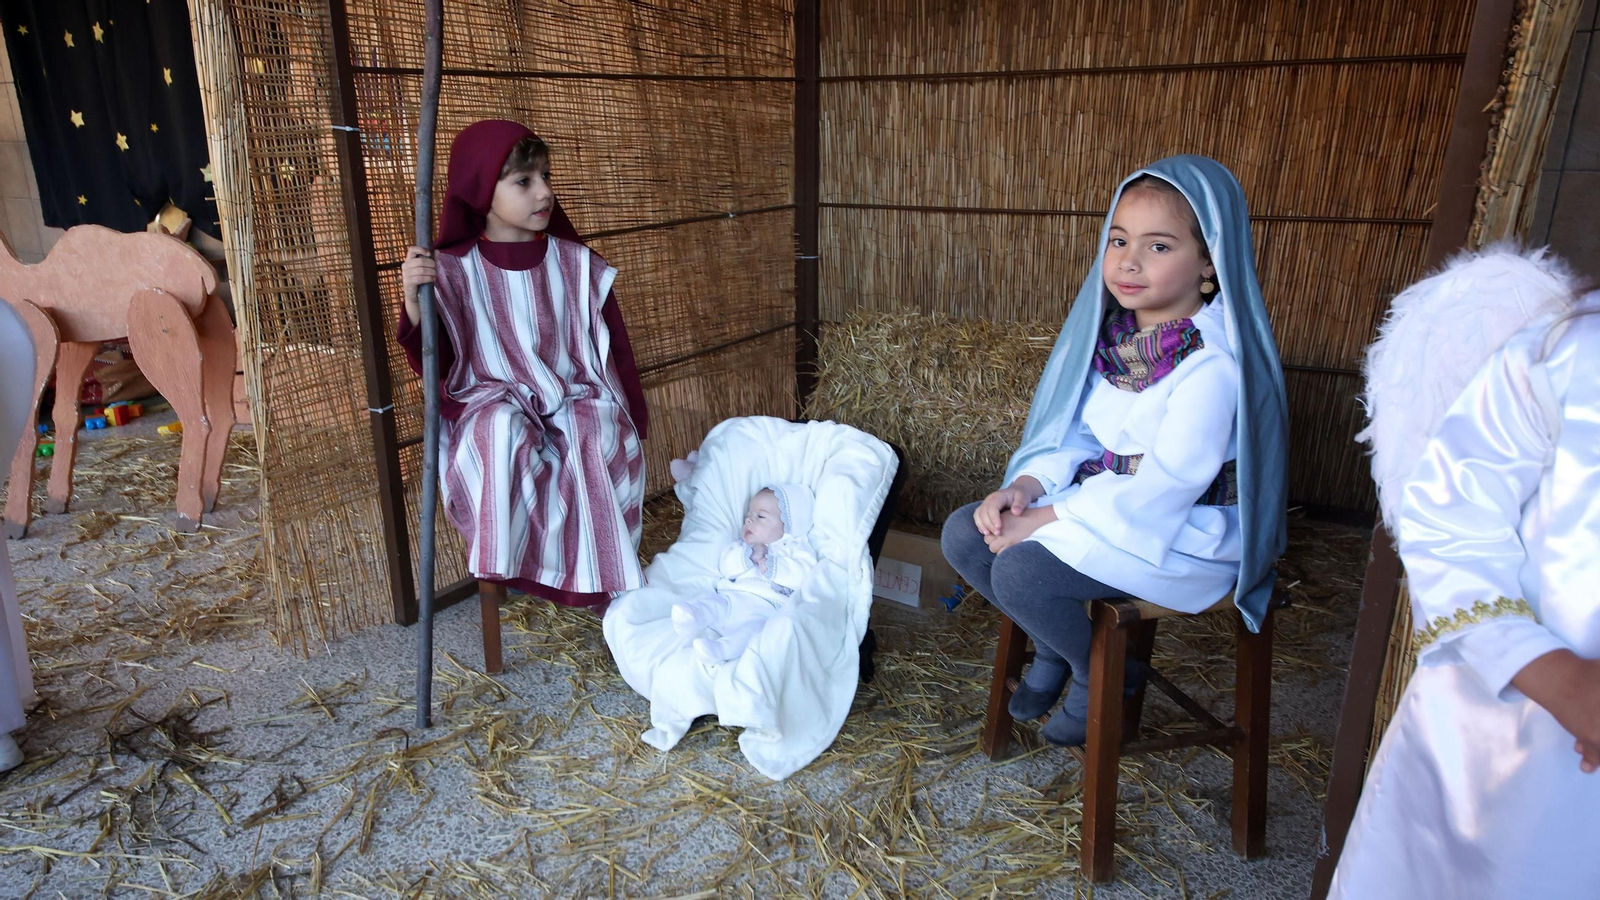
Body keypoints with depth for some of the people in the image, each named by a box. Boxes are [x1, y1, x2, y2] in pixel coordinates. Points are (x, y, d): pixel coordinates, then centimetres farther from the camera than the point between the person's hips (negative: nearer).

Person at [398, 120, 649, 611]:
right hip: (493, 401, -1)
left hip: (577, 399, 1)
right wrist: (415, 302, -19)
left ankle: (611, 581, -16)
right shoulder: (454, 271, -1)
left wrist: (631, 422, 5)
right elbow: (434, 365, -2)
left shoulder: (576, 262, 2)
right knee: (502, 432, -36)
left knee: (598, 440, -33)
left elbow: (613, 349, 7)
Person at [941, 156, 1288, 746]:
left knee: (1021, 571, -26)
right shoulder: (1116, 332, 3)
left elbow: (1165, 486, -25)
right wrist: (1024, 488, -12)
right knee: (963, 534, -5)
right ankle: (1054, 649, 17)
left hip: (1182, 531, -8)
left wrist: (1047, 518, -22)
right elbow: (1077, 434, 7)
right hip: (1102, 497, 8)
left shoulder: (1213, 363, -22)